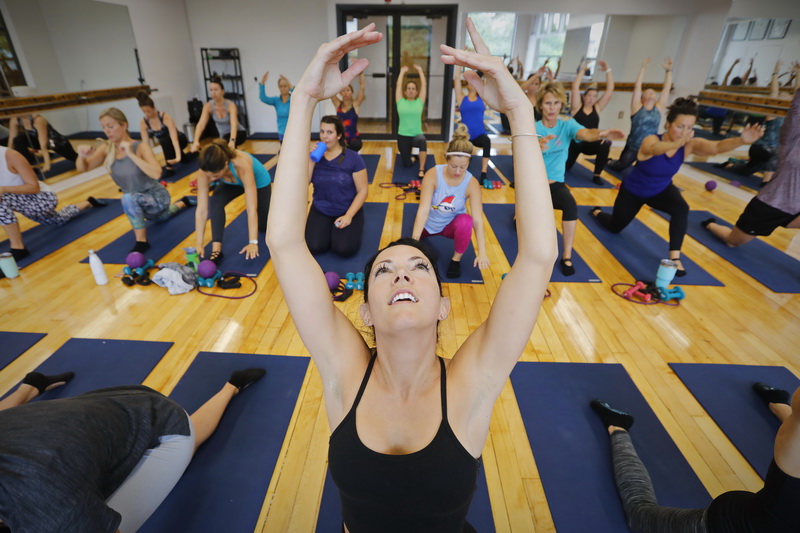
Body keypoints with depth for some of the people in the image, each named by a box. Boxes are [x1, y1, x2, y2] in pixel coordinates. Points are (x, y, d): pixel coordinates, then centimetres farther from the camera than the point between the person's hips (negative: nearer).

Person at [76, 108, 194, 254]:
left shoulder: (140, 147, -26)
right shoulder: (107, 148, -11)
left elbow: (156, 174, -42)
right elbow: (83, 168, -8)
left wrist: (131, 154, -41)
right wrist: (82, 156, -28)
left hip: (157, 197, -7)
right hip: (137, 201, 7)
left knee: (128, 198, -38)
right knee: (162, 217, 36)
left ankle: (142, 242, -18)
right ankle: (183, 203, 66)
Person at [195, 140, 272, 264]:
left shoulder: (242, 166, -45)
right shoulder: (206, 171, -34)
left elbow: (251, 209, -45)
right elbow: (201, 210, -31)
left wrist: (253, 242, -48)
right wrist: (199, 244, -34)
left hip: (258, 181, -2)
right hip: (232, 183, 2)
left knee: (263, 226, 7)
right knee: (215, 202, -30)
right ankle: (216, 250, -22)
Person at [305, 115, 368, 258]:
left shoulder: (353, 158, -9)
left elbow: (362, 190, -10)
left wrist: (348, 216, -19)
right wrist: (310, 161, -18)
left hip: (348, 210, -2)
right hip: (320, 211, 3)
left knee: (344, 249, -22)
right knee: (314, 247, -19)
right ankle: (329, 228, 14)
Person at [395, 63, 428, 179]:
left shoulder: (419, 102, 4)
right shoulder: (400, 102, 4)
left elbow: (424, 85, 2)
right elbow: (398, 85, 5)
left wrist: (420, 71, 8)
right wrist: (402, 72, 15)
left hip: (417, 135, -1)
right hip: (403, 136, 1)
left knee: (422, 140, -39)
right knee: (407, 164, 4)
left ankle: (422, 170, -30)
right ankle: (412, 156, 42)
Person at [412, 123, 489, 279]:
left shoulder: (472, 184, -23)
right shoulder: (432, 175, -25)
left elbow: (478, 220, -27)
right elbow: (423, 209, -29)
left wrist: (481, 252, -37)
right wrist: (414, 239, -39)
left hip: (451, 225, -1)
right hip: (429, 224, 1)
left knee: (465, 221, -33)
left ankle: (456, 259, -8)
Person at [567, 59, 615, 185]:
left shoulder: (597, 108, 5)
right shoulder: (577, 107, -2)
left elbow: (610, 90, 0)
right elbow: (575, 86, -10)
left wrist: (607, 70, -3)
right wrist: (583, 69, -9)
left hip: (591, 143, 1)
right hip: (575, 142, -1)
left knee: (605, 144, -31)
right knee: (566, 166, 4)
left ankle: (597, 175, -17)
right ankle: (572, 157, 43)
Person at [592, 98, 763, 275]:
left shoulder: (690, 145, -21)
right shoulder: (651, 141, -32)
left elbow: (717, 147, -40)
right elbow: (654, 149, -57)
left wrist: (741, 140, -60)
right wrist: (678, 142, -76)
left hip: (661, 190, 3)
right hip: (633, 192, -3)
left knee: (681, 209, -29)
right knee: (615, 228, 13)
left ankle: (675, 257, -19)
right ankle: (597, 211, 48)